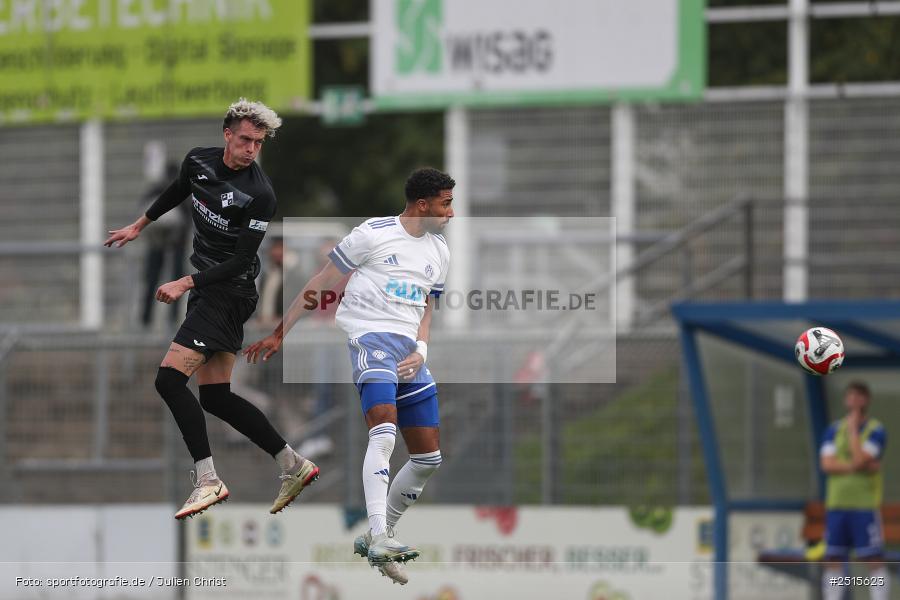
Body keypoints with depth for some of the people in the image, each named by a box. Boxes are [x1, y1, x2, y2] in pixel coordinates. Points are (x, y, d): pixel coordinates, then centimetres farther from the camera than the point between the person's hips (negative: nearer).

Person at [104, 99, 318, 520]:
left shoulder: (260, 195, -18)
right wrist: (139, 226, 36)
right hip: (206, 289, 8)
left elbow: (241, 261, -19)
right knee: (216, 397, 5)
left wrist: (186, 283, -23)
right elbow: (177, 192, 26)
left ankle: (207, 481, -16)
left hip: (229, 292, -8)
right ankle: (293, 466, 11)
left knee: (170, 378, -17)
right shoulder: (198, 162, 3)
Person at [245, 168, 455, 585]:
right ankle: (379, 539, -38)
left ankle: (376, 538, 20)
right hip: (370, 335, -8)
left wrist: (421, 351, 3)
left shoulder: (439, 253, 17)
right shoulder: (374, 234, -2)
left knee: (428, 457, 6)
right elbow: (321, 283, 4)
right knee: (384, 429, -28)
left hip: (410, 349, 8)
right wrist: (279, 334, 5)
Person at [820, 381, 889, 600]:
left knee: (875, 560, -8)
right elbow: (827, 464, -1)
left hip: (865, 506, -4)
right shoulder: (834, 430, 11)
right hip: (836, 505, 4)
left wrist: (853, 428, -6)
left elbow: (860, 458, -15)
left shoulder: (876, 430, 0)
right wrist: (857, 467, -13)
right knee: (832, 561, 4)